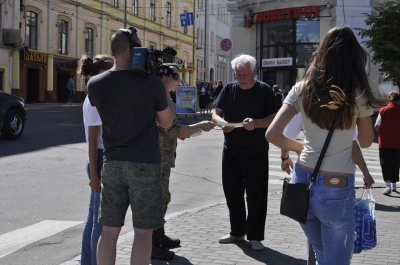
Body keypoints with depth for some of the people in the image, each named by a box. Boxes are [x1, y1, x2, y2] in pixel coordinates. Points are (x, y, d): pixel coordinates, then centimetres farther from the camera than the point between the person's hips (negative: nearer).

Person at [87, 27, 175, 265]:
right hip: (145, 164, -3)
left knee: (110, 230, 10)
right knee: (143, 231, 4)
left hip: (113, 164, 4)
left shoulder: (95, 84, -1)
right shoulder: (152, 83, -11)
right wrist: (165, 90, 10)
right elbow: (167, 122, 2)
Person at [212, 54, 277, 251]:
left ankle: (255, 236, 12)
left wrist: (256, 123, -26)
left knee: (256, 196, 1)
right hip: (231, 151, 4)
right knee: (232, 193, 12)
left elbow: (274, 118, -7)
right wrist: (222, 122, -20)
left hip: (256, 153, -4)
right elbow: (215, 114, 3)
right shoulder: (229, 89, 6)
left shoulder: (264, 90, -3)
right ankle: (237, 231, 27)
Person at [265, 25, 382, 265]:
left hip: (303, 181, 4)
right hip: (337, 190, -4)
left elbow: (272, 134, -6)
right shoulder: (358, 93, -6)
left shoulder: (303, 89, -1)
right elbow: (366, 142, 9)